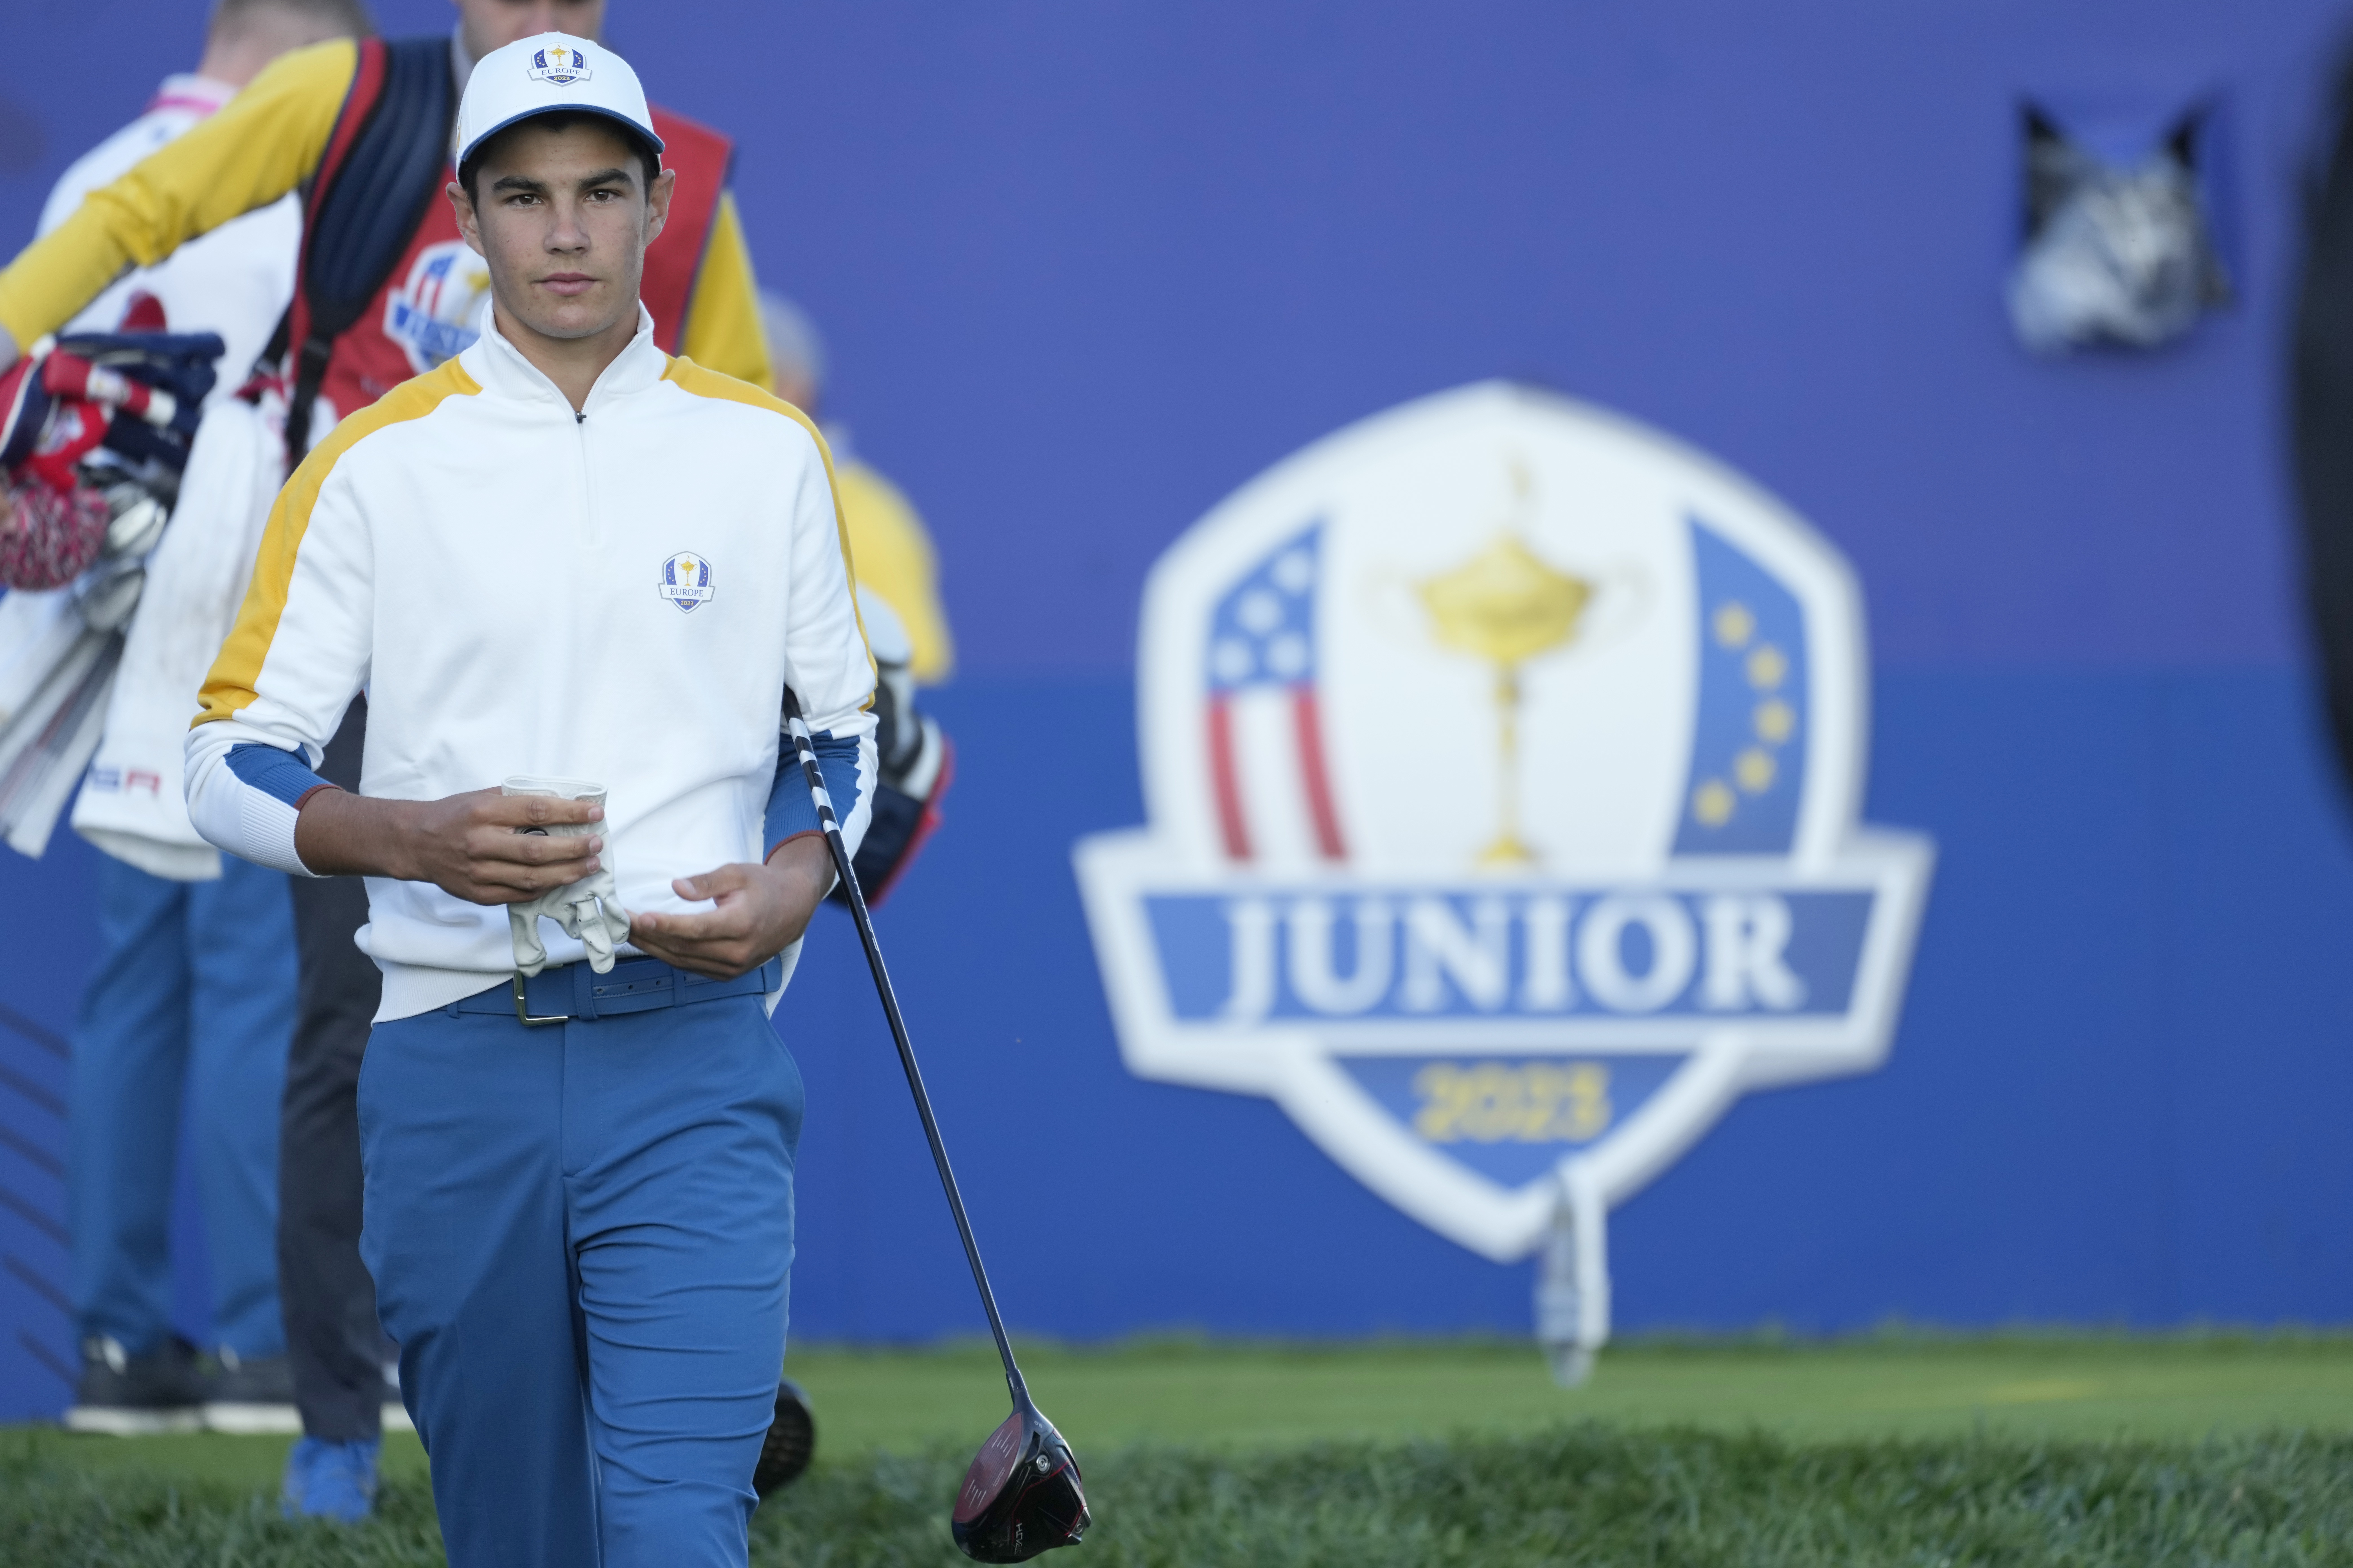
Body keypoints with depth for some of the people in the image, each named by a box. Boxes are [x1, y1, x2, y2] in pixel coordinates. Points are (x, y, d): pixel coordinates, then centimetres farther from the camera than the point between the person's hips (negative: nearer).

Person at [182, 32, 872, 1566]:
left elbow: (840, 730, 17)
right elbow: (233, 762, 3)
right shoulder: (377, 463, 3)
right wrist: (420, 838, -16)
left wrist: (793, 884, -4)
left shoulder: (766, 449, 7)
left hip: (693, 1052, -1)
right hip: (457, 1054, 1)